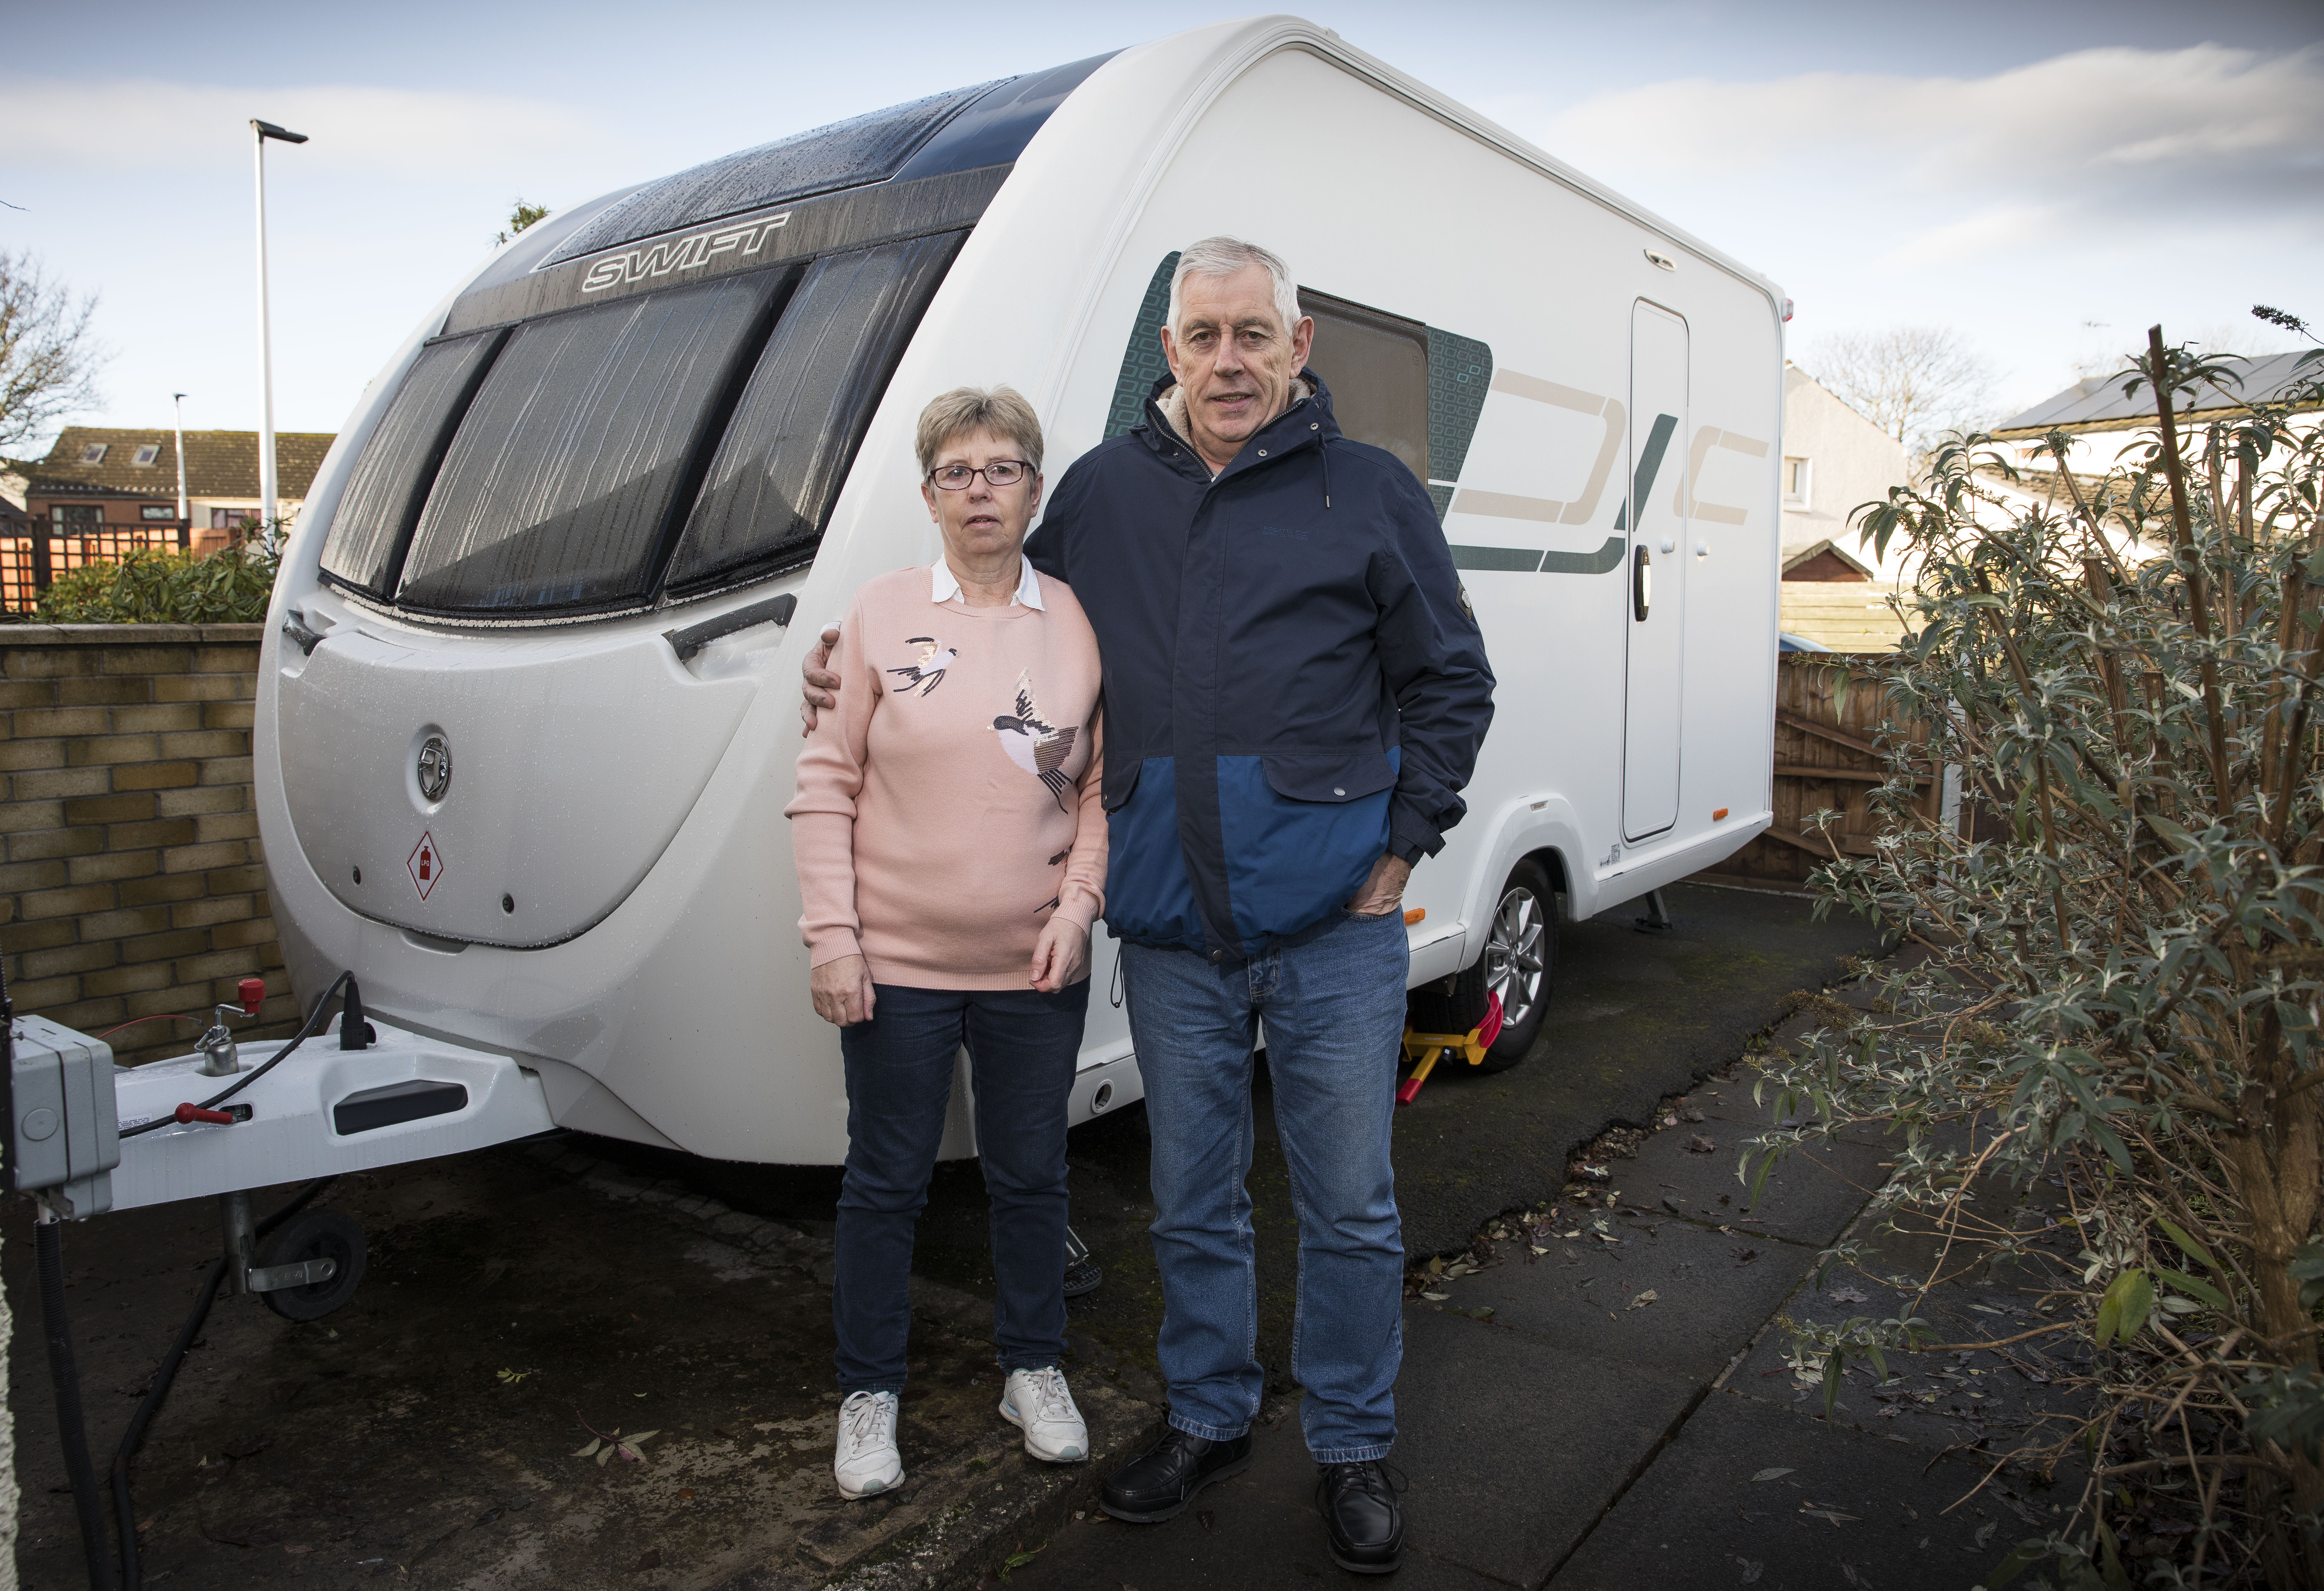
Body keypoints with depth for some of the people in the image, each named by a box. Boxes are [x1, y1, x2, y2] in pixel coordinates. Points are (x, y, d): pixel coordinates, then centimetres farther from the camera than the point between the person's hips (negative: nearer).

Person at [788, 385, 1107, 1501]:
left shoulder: (1080, 625, 2)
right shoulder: (880, 615, -2)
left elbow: (1105, 789, 6)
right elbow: (826, 786, -2)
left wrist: (1078, 903, -6)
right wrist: (831, 935, -7)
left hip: (1036, 970, 2)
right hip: (894, 965, -1)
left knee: (1030, 1176, 15)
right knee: (886, 1182, 12)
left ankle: (1034, 1371, 36)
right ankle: (869, 1392, 31)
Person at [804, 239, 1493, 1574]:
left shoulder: (1372, 492, 0)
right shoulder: (1102, 492, 7)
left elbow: (1452, 685, 5)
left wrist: (1401, 850, -1)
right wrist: (874, 689, 8)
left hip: (1334, 929, -2)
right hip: (1170, 937, 3)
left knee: (1351, 1207, 9)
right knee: (1194, 1204, 16)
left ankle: (1355, 1450, 30)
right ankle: (1210, 1421, 37)